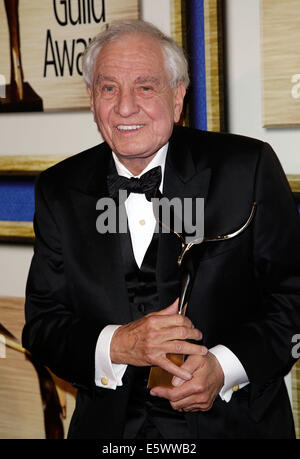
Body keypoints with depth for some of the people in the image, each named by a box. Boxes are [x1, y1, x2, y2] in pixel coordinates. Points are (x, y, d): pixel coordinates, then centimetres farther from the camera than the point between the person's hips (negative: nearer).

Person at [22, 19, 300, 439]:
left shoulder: (249, 167, -4)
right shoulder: (59, 191, 4)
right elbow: (42, 325, 4)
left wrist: (225, 365, -15)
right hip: (110, 427, 3)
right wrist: (116, 345, -14)